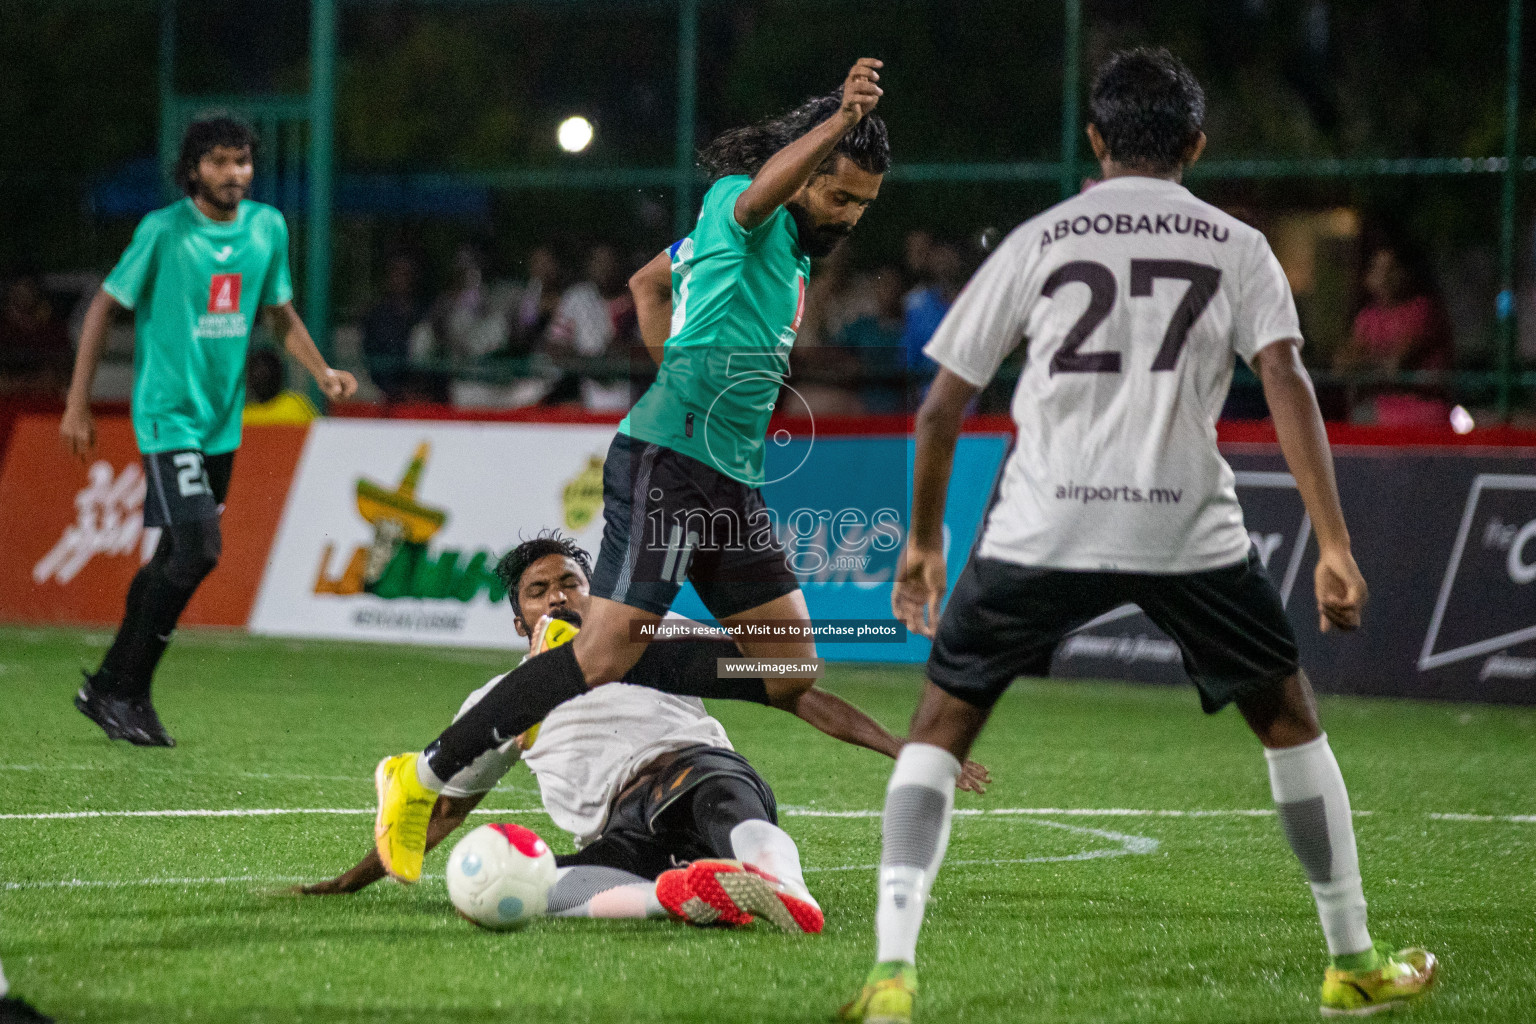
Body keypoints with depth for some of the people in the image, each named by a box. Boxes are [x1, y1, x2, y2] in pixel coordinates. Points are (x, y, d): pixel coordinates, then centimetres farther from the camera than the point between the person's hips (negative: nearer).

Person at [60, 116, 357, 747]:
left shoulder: (267, 227, 4)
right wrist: (77, 406, -6)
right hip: (168, 414, -6)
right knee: (198, 551, -16)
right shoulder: (164, 231, -12)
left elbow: (280, 313, 17)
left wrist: (323, 374, 1)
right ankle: (127, 693, -3)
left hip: (222, 420, 6)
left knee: (176, 560, 11)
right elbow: (103, 308, -5)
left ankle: (110, 686, 25)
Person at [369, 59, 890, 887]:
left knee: (791, 670, 3)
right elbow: (764, 184, -34)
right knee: (608, 651, -16)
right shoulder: (734, 205, -7)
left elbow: (649, 282, 31)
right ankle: (424, 777, -8)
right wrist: (840, 122, -50)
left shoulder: (786, 242, 20)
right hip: (667, 459, -9)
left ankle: (570, 676, 15)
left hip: (731, 478, 9)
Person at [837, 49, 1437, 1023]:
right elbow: (1287, 383, -5)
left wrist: (925, 540, 23)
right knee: (1289, 715, 21)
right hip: (1190, 528, 0)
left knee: (940, 726, 9)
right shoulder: (1235, 247, 9)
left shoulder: (1038, 241, 10)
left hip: (1042, 529, 0)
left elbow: (942, 407, 10)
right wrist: (1336, 549, -7)